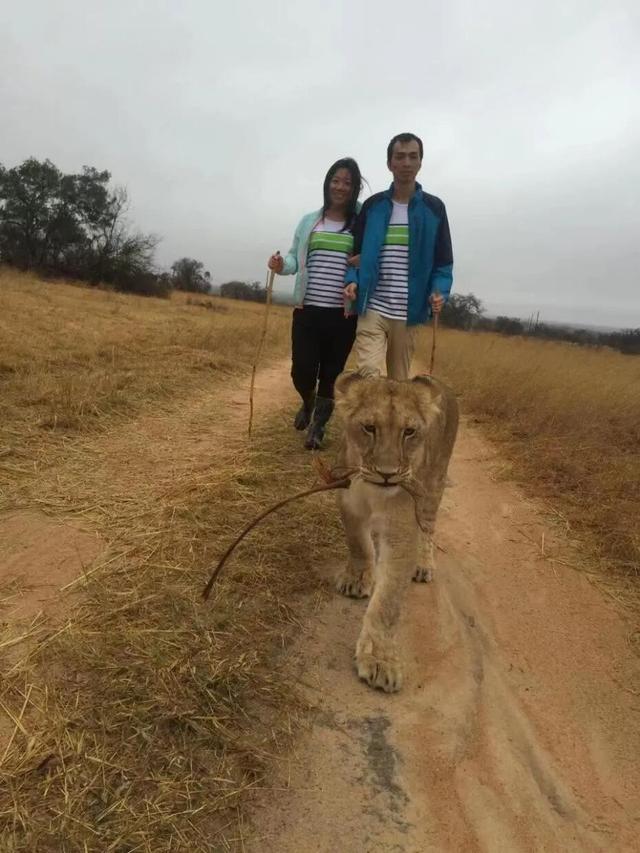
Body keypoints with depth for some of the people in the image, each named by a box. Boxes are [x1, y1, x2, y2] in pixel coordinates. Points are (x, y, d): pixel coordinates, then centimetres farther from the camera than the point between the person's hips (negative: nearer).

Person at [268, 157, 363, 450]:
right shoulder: (309, 221, 10)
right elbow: (296, 257, 11)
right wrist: (282, 264, -10)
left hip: (344, 313, -1)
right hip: (307, 309, 2)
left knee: (331, 373, 5)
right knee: (302, 370, -2)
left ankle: (318, 426, 21)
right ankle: (308, 404, 33)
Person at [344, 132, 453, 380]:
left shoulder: (434, 208, 6)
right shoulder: (372, 206, 8)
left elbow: (444, 263, 7)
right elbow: (356, 253, 12)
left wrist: (440, 292, -12)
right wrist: (352, 281, -8)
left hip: (408, 314, 1)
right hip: (372, 309, 0)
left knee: (399, 381, 9)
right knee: (367, 372, -17)